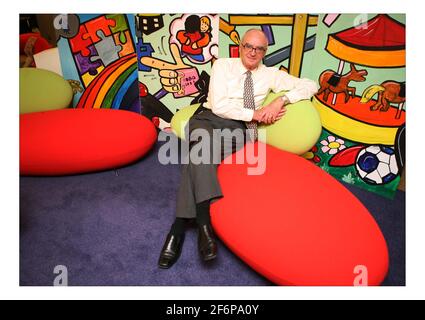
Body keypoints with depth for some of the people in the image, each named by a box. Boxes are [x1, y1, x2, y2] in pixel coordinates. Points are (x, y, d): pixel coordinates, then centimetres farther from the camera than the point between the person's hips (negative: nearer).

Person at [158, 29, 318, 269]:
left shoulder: (271, 75, 13)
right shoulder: (223, 65, 8)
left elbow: (311, 85, 9)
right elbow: (219, 106, -4)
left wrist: (282, 100, -9)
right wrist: (255, 114, -6)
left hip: (239, 128, 0)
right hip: (209, 118, 0)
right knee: (203, 144, -37)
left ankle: (179, 226, -30)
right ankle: (204, 224, -42)